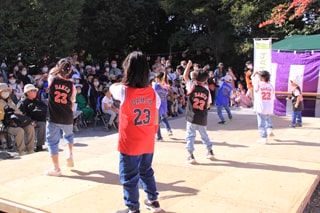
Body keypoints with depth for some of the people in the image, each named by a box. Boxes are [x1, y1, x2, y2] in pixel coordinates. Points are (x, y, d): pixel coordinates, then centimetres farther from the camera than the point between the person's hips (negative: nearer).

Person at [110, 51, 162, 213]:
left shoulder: (124, 91, -15)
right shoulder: (152, 92, -4)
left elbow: (112, 87, 9)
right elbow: (155, 120, 3)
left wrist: (122, 83, 26)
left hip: (129, 145, -5)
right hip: (147, 143, 5)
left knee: (129, 178, 10)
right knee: (146, 172, 24)